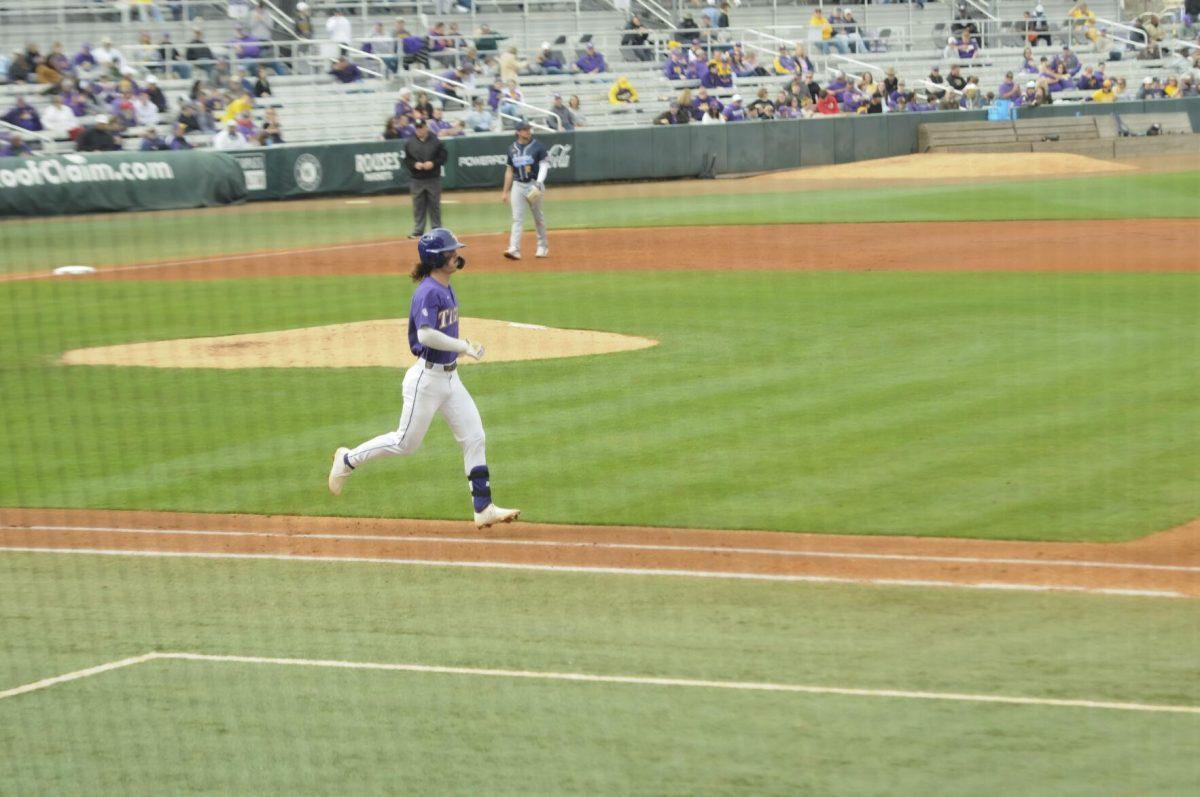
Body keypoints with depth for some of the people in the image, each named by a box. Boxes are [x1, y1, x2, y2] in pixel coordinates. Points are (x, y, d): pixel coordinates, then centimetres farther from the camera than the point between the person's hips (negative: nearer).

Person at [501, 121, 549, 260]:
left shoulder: (538, 146, -4)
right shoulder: (512, 148, 8)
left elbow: (544, 165, -8)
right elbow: (509, 171, 13)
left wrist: (539, 182, -24)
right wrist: (505, 192, 12)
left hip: (533, 185, -2)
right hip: (517, 186, 2)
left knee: (538, 217, 8)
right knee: (517, 218, -6)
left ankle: (543, 247, 22)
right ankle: (514, 249, -14)